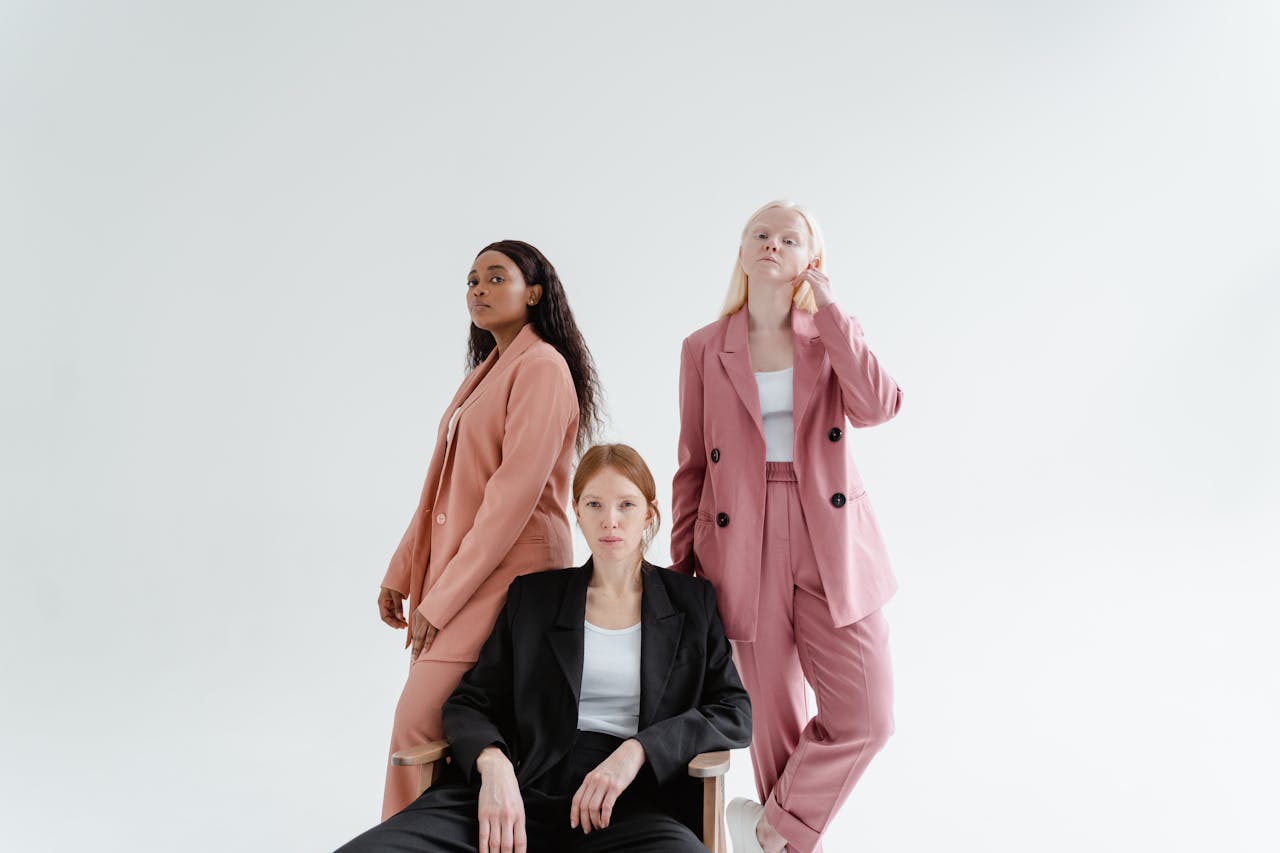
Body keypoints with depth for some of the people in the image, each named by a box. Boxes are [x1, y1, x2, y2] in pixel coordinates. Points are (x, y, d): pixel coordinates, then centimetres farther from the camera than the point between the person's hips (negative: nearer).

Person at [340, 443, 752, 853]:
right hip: (525, 787, 1)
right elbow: (468, 703, 13)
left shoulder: (693, 602, 14)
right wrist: (493, 765, -11)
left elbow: (735, 713, 7)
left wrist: (637, 750, -11)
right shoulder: (532, 596, 16)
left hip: (632, 800, 0)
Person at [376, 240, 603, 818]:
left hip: (507, 574, -8)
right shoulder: (487, 371, 17)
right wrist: (402, 573, 12)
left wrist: (442, 598, -17)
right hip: (456, 572, 8)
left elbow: (516, 491, -18)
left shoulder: (542, 367, -11)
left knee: (420, 724, -9)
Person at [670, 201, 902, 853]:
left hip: (832, 548, 1)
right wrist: (681, 569, 6)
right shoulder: (704, 349, 5)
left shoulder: (829, 337, 7)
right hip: (745, 551, -1)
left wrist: (827, 309, -9)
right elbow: (692, 469, 7)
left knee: (866, 717, -5)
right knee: (776, 720, 6)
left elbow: (876, 407, -13)